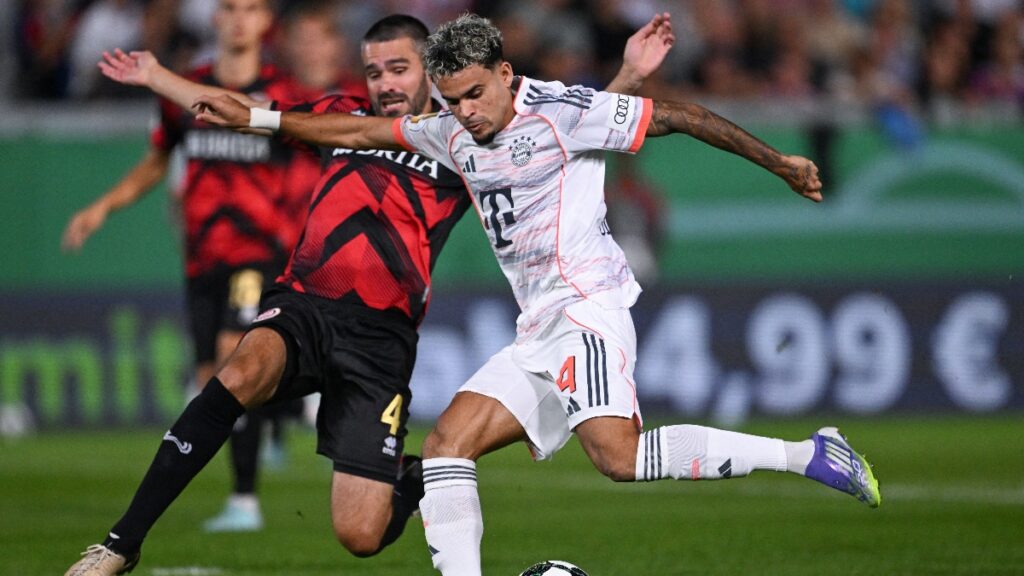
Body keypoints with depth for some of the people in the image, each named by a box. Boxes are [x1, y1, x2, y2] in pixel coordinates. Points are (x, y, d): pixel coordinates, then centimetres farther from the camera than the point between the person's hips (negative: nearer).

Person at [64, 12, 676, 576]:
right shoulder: (344, 116, 17)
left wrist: (630, 76, -9)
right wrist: (155, 76, 35)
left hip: (381, 338, -2)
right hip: (303, 308, 2)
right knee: (240, 378, -35)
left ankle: (415, 481, 31)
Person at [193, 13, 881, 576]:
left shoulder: (559, 110, -7)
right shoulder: (453, 134, 15)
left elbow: (678, 116, -4)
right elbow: (363, 132, 26)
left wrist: (777, 161, -4)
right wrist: (253, 117, 26)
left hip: (586, 305, -8)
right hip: (539, 335, 8)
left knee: (619, 456, -28)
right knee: (446, 448, -2)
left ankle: (805, 454, -24)